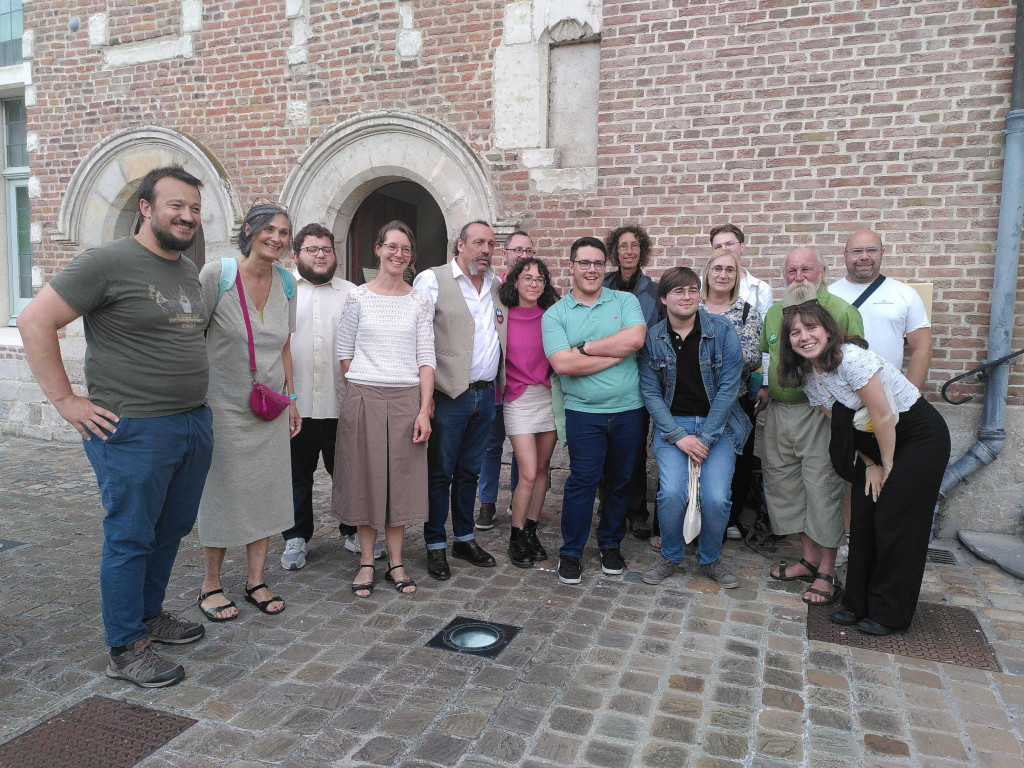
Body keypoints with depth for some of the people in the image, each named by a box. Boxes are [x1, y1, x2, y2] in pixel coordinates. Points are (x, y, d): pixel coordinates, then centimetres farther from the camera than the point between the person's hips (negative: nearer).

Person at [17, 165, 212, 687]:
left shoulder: (189, 273, 12)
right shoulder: (108, 262, -11)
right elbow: (34, 321, -12)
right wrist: (66, 400, -13)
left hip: (195, 424, 8)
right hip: (134, 430, -8)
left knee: (171, 530, 17)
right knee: (131, 537, 3)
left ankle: (149, 614, 36)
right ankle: (126, 650, 17)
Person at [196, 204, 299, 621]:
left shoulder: (285, 281, 4)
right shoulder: (216, 273, -11)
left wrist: (291, 398, 11)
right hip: (225, 405, -5)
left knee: (265, 491, 9)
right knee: (222, 493, 5)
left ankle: (256, 581, 23)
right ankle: (211, 585, 22)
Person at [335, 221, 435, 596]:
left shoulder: (420, 302, 6)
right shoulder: (357, 298, 2)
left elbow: (426, 358, 2)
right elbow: (344, 352, 5)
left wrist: (424, 409, -5)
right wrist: (363, 390, -1)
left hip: (407, 400, 1)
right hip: (364, 398, -1)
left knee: (401, 479, 7)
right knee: (365, 478, 6)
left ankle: (396, 561, 19)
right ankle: (367, 562, 20)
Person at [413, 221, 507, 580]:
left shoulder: (498, 286, 12)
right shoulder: (431, 280, -6)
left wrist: (501, 382, 11)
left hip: (485, 393, 5)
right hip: (449, 393, -5)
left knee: (469, 470, 16)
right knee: (440, 472, 5)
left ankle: (464, 538, 29)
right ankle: (435, 545, 17)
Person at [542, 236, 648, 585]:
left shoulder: (626, 301, 6)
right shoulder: (555, 314, 1)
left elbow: (635, 338, -14)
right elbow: (563, 364, -13)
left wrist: (584, 348, -11)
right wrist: (615, 354, -11)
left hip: (629, 409, 2)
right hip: (584, 412, -2)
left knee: (620, 482, 13)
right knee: (582, 482, -2)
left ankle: (611, 545, 31)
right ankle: (570, 552, 15)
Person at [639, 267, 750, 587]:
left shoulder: (722, 330, -6)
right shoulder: (652, 338, -1)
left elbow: (729, 387, -8)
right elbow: (650, 393, -2)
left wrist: (705, 437, -13)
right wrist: (679, 437, -12)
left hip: (718, 424, 0)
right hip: (672, 425, 1)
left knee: (716, 498, -16)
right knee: (672, 493, -20)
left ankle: (710, 560, 15)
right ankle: (670, 557, 9)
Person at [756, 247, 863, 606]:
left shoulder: (841, 311, -8)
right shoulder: (775, 312, 13)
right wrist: (768, 388, 10)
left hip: (819, 412, -7)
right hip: (779, 412, 7)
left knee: (822, 487, -3)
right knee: (784, 482, 11)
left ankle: (827, 572, 9)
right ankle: (809, 558, 25)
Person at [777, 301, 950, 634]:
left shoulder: (852, 357, -28)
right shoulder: (807, 375, -2)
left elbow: (883, 417, -23)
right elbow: (841, 425, 4)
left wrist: (888, 465, -11)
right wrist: (870, 465, 0)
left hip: (920, 434, -7)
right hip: (877, 441, 7)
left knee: (894, 521, -5)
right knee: (862, 517, 4)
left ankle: (889, 614, 10)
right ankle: (859, 603, 17)